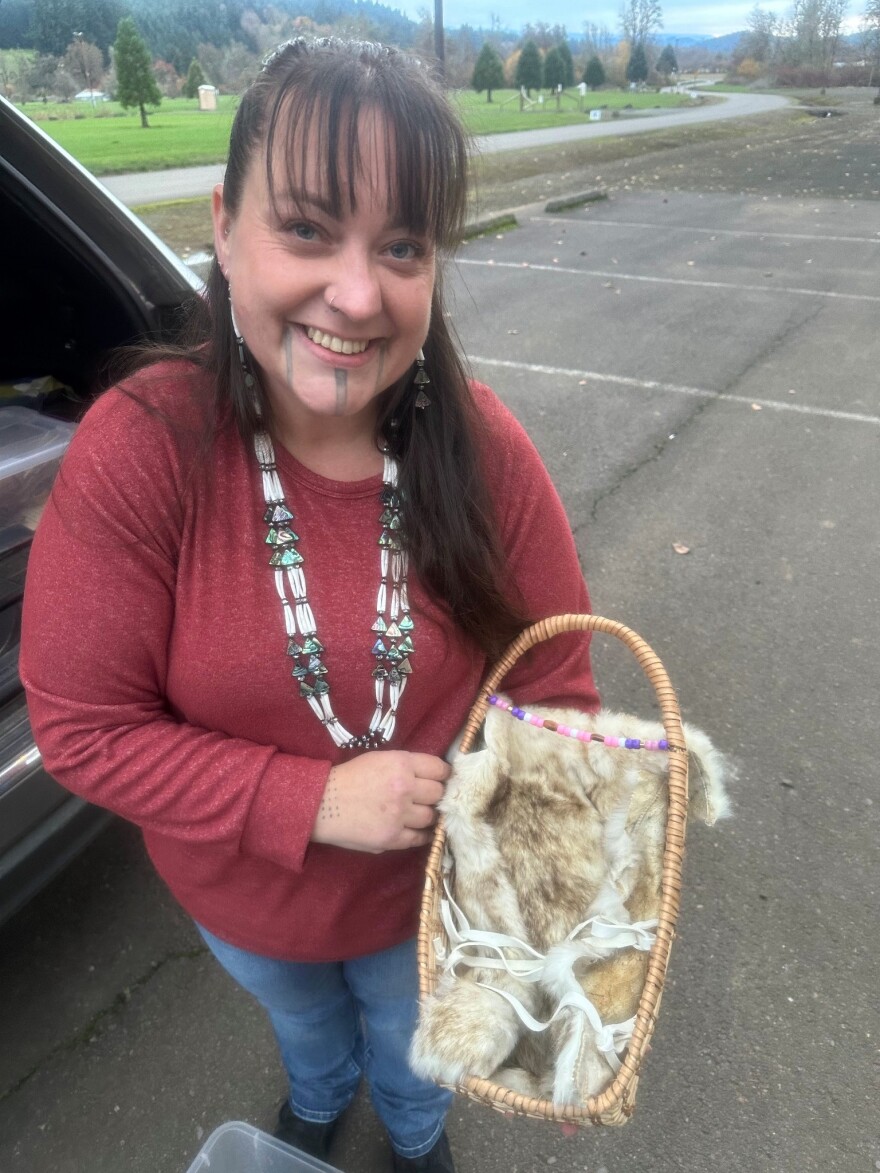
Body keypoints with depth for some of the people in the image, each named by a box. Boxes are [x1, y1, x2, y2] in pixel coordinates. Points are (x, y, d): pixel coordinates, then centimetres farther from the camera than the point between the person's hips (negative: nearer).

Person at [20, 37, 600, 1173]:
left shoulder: (484, 449, -25)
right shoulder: (138, 448, -28)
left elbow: (554, 698, -17)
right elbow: (83, 727, -21)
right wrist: (315, 803, -30)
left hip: (430, 896, 0)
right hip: (242, 904, 1)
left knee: (412, 1043, 35)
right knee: (302, 1024, 38)